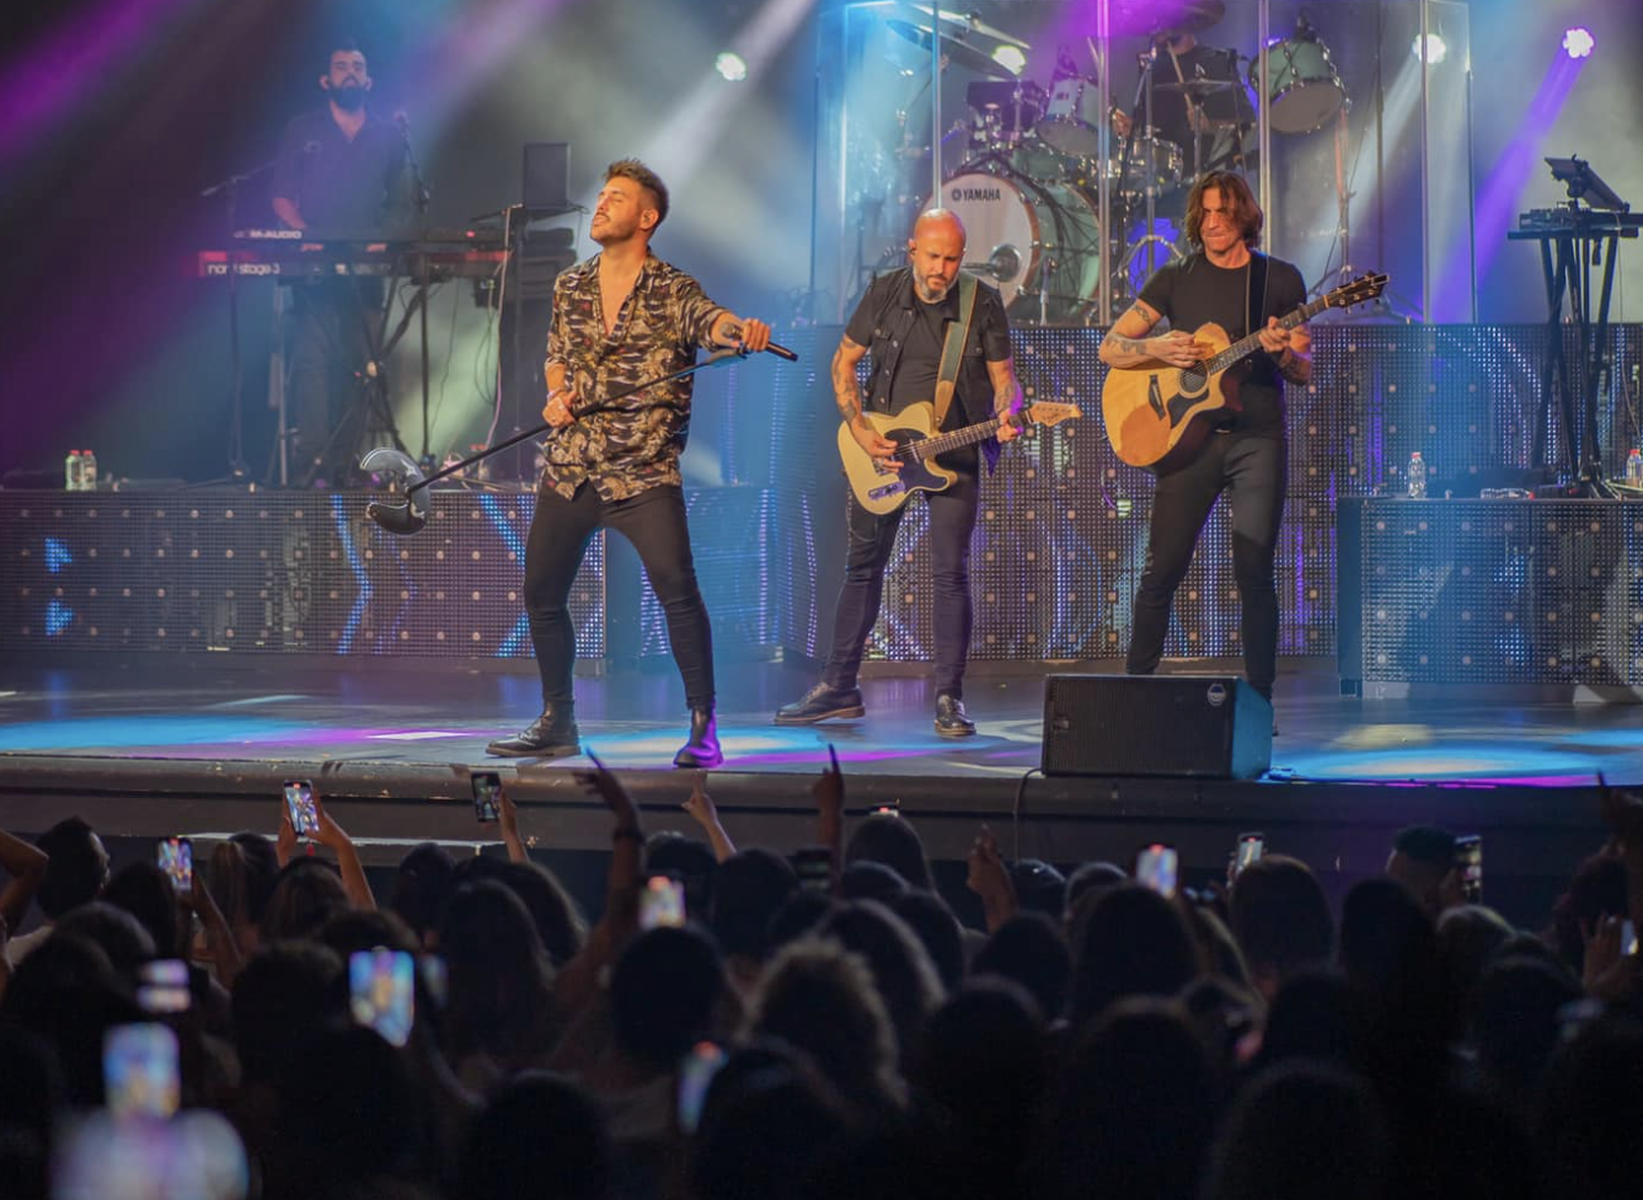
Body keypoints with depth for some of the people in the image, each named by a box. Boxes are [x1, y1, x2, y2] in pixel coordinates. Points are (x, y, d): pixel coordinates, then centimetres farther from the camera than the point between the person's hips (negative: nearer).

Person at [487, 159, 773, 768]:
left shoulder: (671, 291, -6)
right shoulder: (570, 287, 11)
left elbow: (711, 320, -26)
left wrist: (742, 329, -50)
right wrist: (556, 394, 3)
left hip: (644, 473, -6)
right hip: (569, 468, 6)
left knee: (677, 590, -19)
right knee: (541, 593, 8)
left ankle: (702, 728, -12)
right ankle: (556, 724, 24)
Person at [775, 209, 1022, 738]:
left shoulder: (984, 303, -6)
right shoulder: (885, 294, -2)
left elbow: (1004, 376, -1)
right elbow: (844, 361, 5)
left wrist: (1006, 416, -23)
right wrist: (860, 430, -6)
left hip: (954, 453, -2)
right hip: (882, 452, 2)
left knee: (950, 574, -8)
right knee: (863, 566, 8)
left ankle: (949, 698, -1)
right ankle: (839, 686, 18)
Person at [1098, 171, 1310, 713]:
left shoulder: (1281, 279, 7)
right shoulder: (1176, 278, 8)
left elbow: (1303, 371, 7)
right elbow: (1110, 347, 7)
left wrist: (1283, 351, -16)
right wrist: (1158, 348, -12)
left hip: (1257, 437, -1)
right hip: (1189, 437, 1)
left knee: (1254, 572, -6)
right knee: (1162, 569, -2)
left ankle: (1259, 698, 0)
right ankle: (1135, 685, 8)